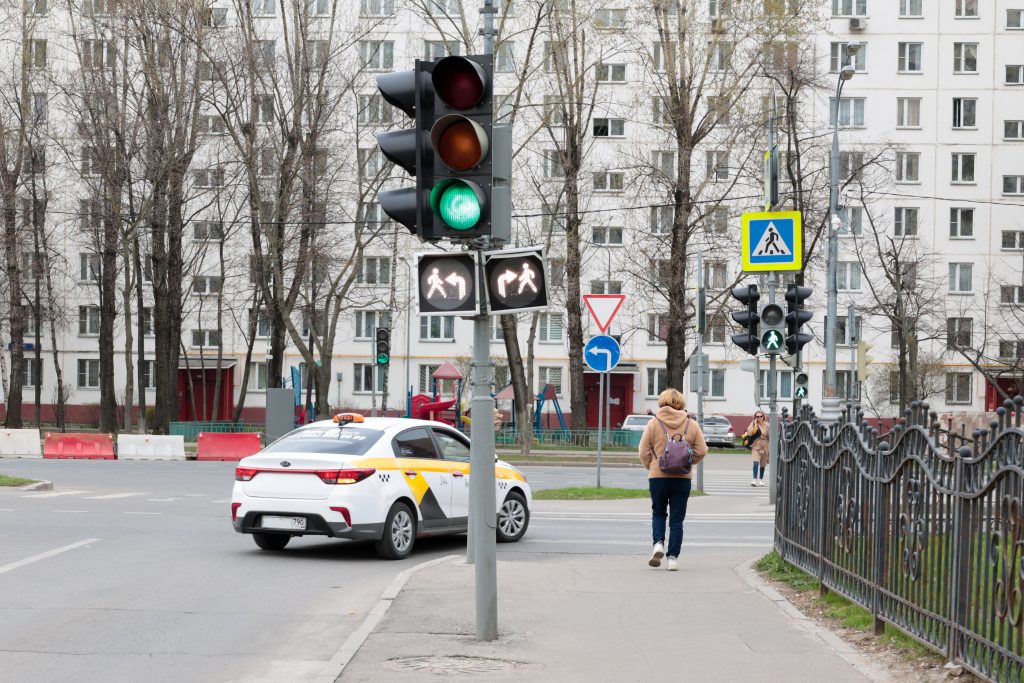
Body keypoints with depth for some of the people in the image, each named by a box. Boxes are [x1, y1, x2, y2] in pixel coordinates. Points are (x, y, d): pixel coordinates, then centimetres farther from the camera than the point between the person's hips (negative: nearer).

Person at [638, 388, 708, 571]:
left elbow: (644, 452, -3)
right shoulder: (691, 424, 0)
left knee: (658, 513, 19)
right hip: (682, 478, 1)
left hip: (657, 476, -1)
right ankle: (673, 557, 5)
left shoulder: (653, 424, -4)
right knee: (677, 518, 8)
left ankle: (658, 543, -5)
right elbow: (701, 451, 1)